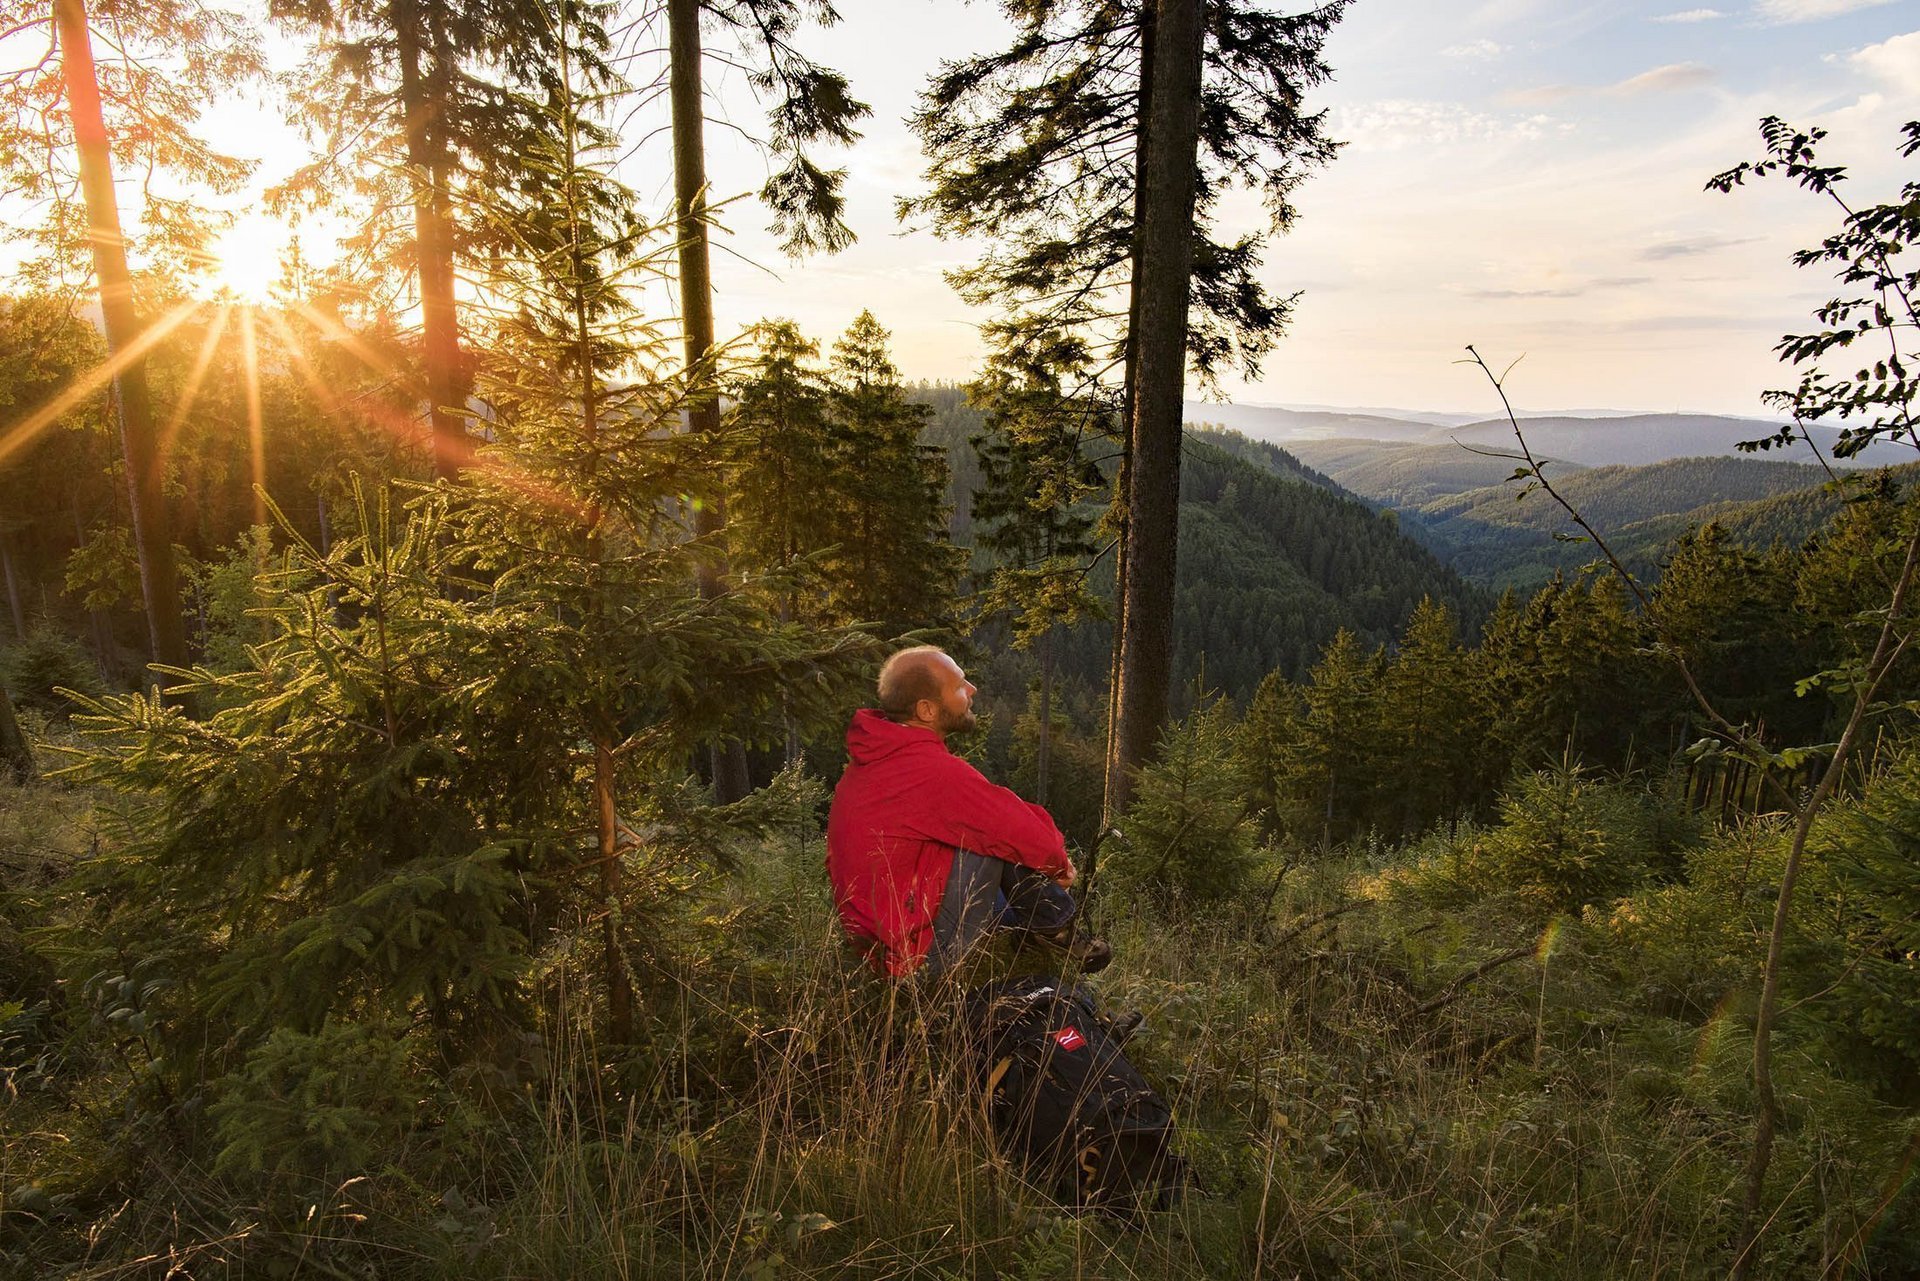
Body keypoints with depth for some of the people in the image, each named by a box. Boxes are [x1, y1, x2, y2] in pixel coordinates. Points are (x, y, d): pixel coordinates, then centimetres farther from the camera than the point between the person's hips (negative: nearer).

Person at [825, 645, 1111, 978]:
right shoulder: (934, 771, -25)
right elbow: (1030, 840, -17)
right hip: (922, 954, -9)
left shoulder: (879, 756, 4)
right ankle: (1054, 929, 7)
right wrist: (1059, 863, 4)